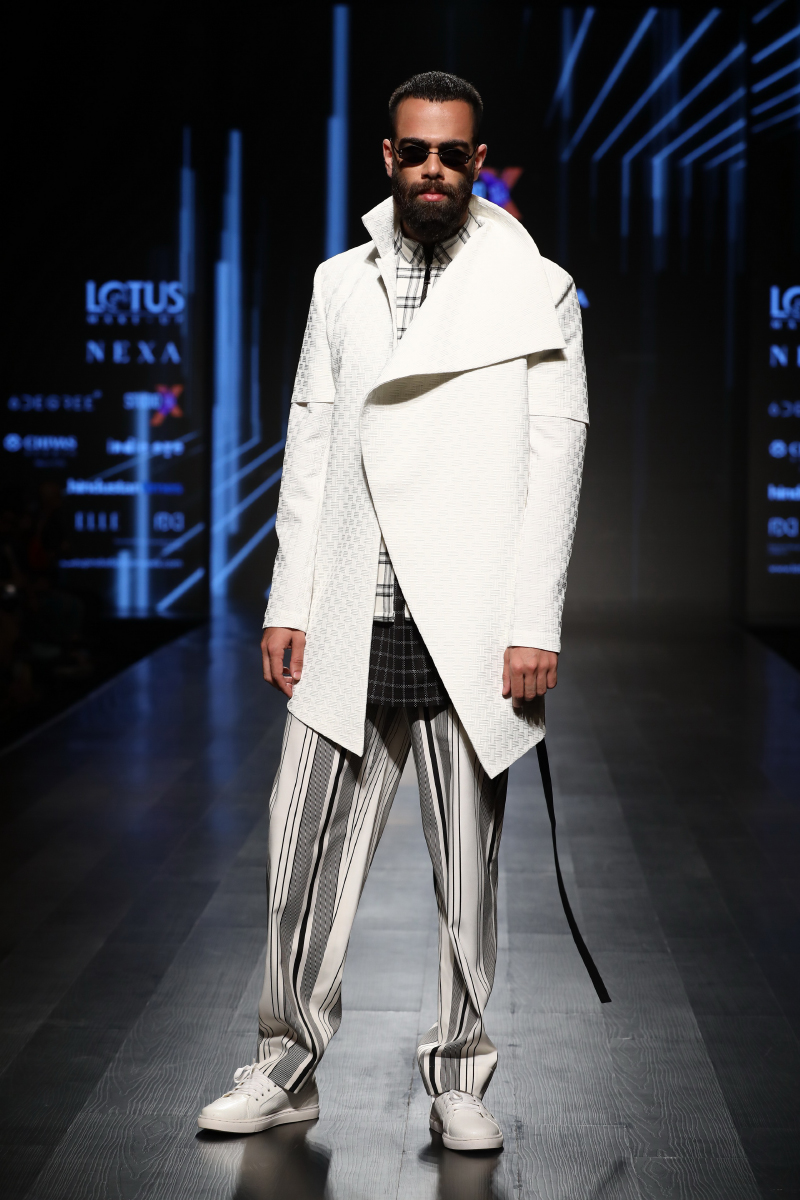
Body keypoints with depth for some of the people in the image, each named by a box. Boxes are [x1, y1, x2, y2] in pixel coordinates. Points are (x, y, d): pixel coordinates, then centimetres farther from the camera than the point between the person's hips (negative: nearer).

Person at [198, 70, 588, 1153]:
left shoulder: (536, 291, 3)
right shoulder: (339, 284, 13)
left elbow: (556, 461, -2)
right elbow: (310, 449, 12)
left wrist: (536, 624, -9)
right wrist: (288, 602, 5)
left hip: (469, 632, -3)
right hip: (349, 626, 3)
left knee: (468, 864, 4)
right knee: (307, 853, 4)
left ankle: (460, 1075, 17)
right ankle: (287, 1065, 17)